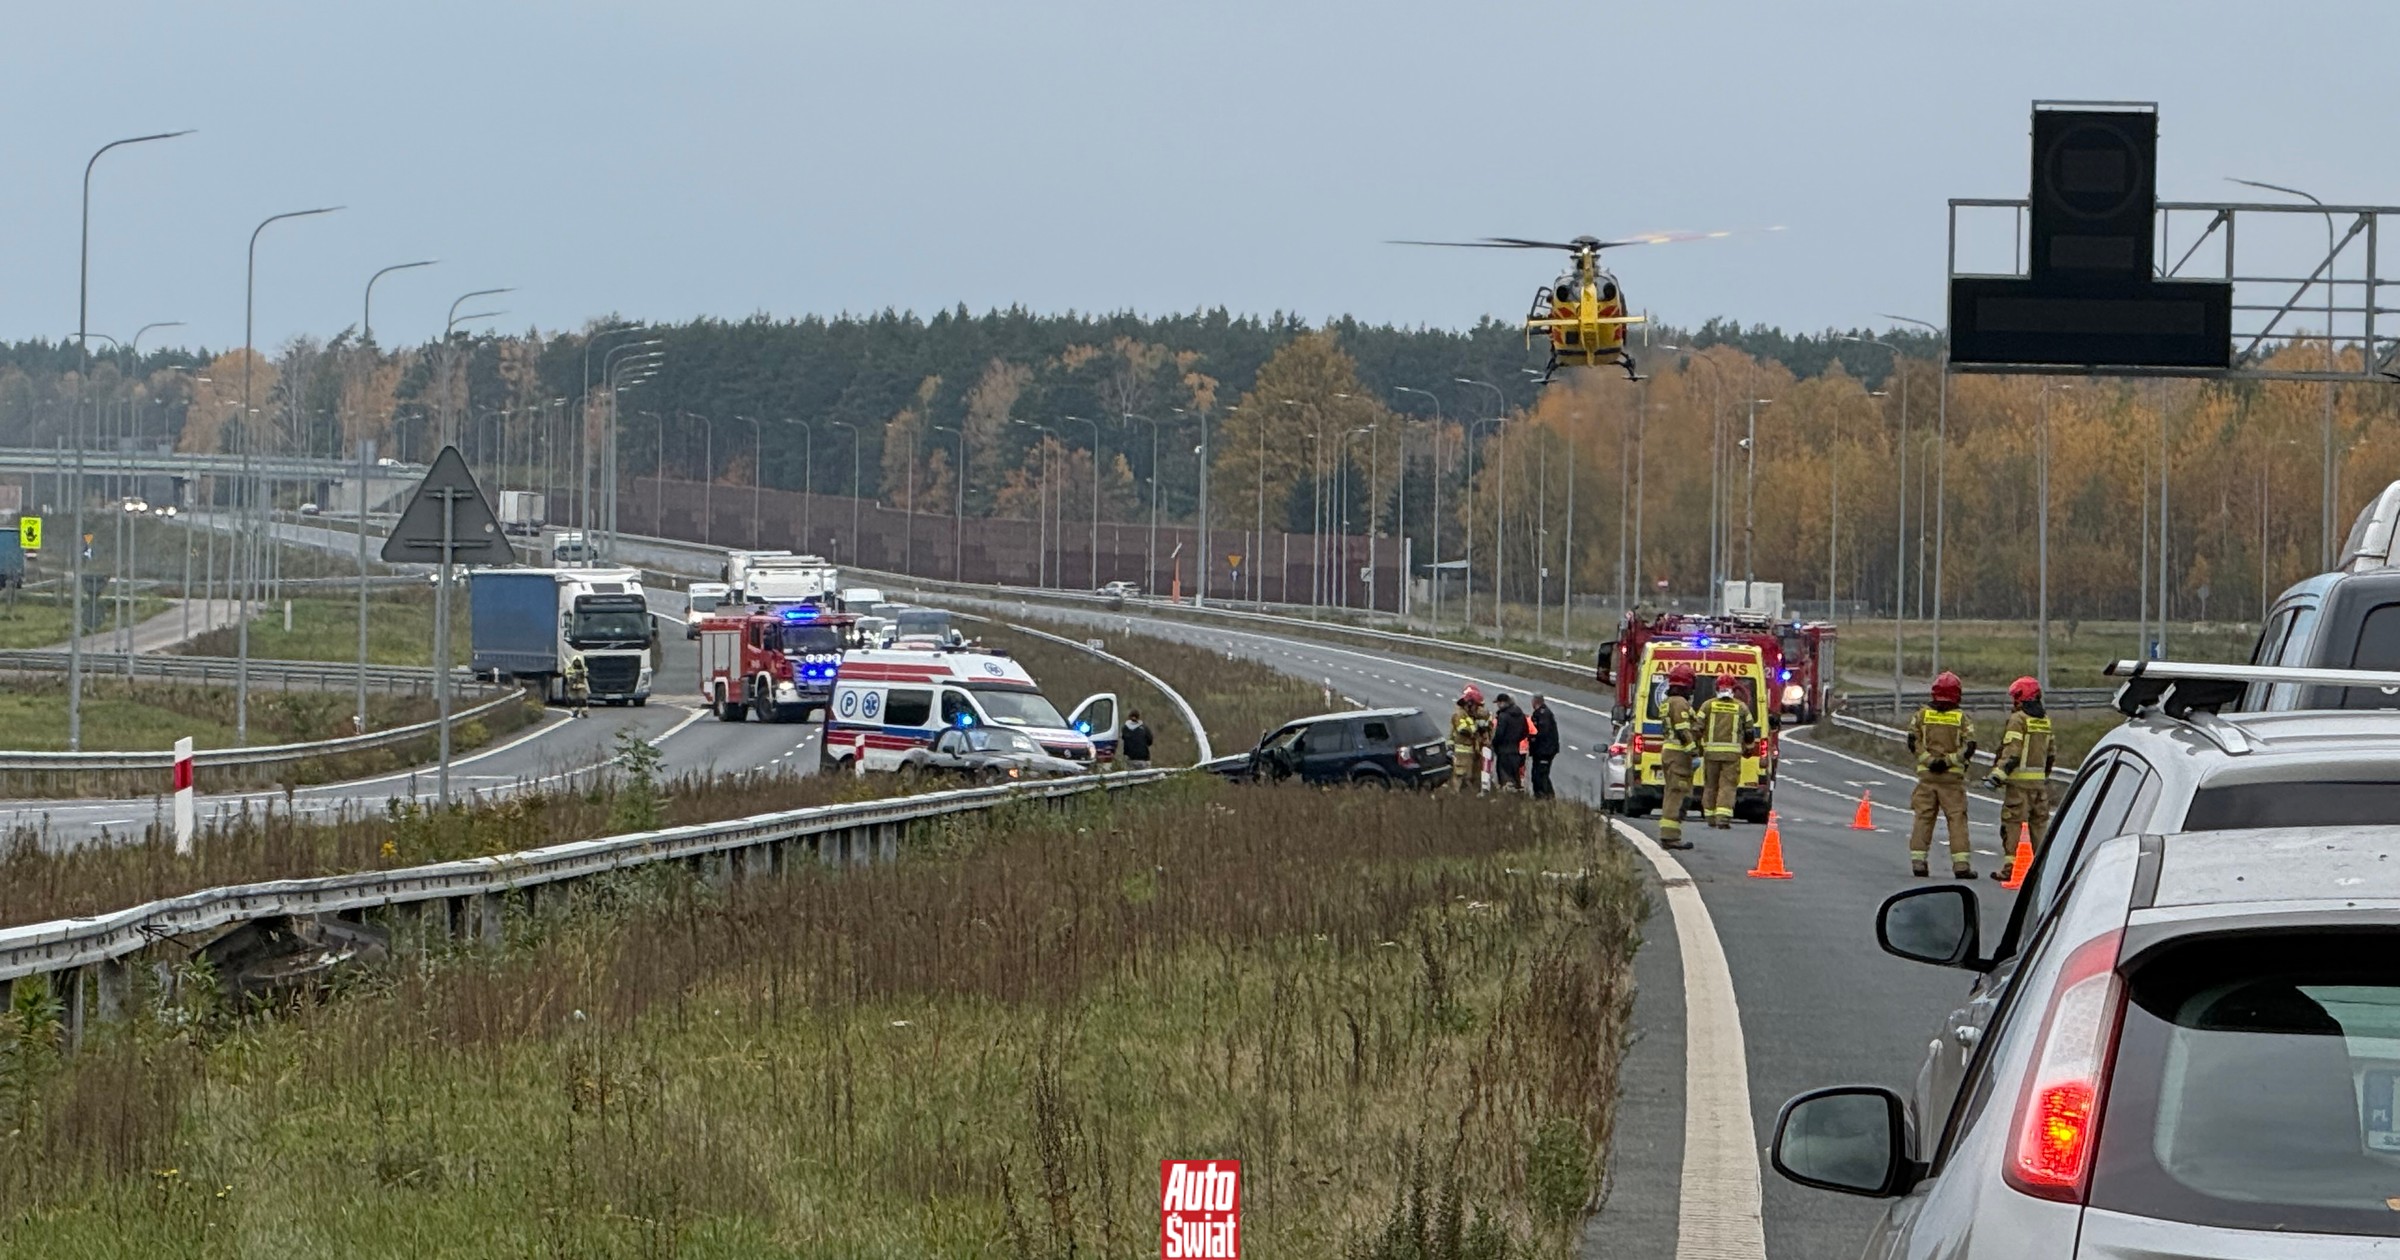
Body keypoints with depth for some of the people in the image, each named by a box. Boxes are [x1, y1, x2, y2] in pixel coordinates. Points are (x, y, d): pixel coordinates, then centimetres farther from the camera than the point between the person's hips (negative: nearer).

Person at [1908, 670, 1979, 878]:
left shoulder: (1922, 715, 3)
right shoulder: (1962, 718, -2)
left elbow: (1913, 742, -3)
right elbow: (1969, 747, -9)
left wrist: (1929, 760, -8)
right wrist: (1949, 761, -10)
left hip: (1926, 774, 2)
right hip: (1953, 776, -2)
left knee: (1923, 816, 7)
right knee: (1957, 818, 0)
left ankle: (1918, 860, 4)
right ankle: (1961, 863, -6)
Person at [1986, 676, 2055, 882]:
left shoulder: (2018, 719, -10)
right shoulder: (2045, 719, 12)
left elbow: (2012, 752, -18)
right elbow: (2051, 752, 19)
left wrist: (1999, 773, -18)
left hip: (2020, 780, -7)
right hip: (2040, 780, 7)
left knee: (2012, 823, -4)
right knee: (2039, 823, 12)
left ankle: (2010, 865, -7)